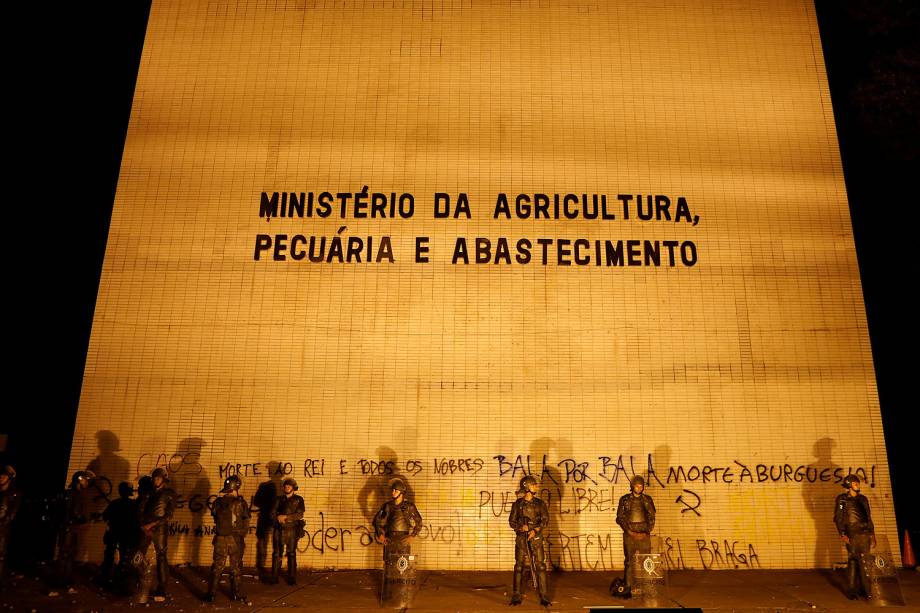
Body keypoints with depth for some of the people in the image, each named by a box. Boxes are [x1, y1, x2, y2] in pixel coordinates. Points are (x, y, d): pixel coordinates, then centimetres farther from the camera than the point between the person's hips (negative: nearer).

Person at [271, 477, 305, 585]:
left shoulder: (298, 500, 3)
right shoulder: (279, 499, 13)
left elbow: (299, 515, -8)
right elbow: (273, 513, 6)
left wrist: (285, 517, -14)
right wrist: (279, 517, -13)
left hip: (292, 530, -2)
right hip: (279, 530, 3)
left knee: (291, 554, -1)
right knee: (276, 553, 3)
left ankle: (292, 578, 5)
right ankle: (274, 577, 11)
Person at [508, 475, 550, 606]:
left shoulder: (540, 503, 4)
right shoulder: (517, 504, 2)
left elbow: (545, 519, -3)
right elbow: (512, 521, 3)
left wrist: (535, 530, -18)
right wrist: (521, 527, -17)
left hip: (536, 538, 0)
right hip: (521, 539, 0)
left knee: (540, 566, -4)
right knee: (519, 567, 2)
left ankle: (543, 597, 2)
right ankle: (517, 597, 10)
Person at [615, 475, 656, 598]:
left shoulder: (647, 499, 7)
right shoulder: (625, 499, 3)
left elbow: (652, 517, 6)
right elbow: (620, 518, 1)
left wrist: (647, 532, -6)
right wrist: (630, 531, -7)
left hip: (644, 535, 1)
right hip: (629, 535, -1)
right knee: (629, 562, -2)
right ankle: (628, 589, 2)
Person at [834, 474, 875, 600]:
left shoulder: (863, 499, 16)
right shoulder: (842, 499, -1)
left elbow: (869, 517, 19)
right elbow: (838, 518, -4)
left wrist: (872, 535, 14)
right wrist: (842, 535, -13)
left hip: (865, 534, 5)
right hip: (852, 535, -5)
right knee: (853, 561, -6)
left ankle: (862, 587, 16)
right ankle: (851, 590, -1)